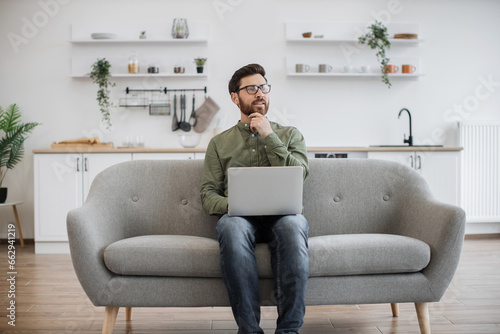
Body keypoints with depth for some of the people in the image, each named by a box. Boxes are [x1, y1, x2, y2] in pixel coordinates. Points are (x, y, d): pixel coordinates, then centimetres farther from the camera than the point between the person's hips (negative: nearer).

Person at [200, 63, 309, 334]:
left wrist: (268, 136, 1)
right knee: (231, 225, -38)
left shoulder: (290, 135, 22)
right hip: (241, 218, 0)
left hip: (281, 214, 0)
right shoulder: (220, 142, 22)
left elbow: (298, 175, 4)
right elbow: (208, 193, 13)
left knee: (293, 223, -38)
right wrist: (231, 205, -9)